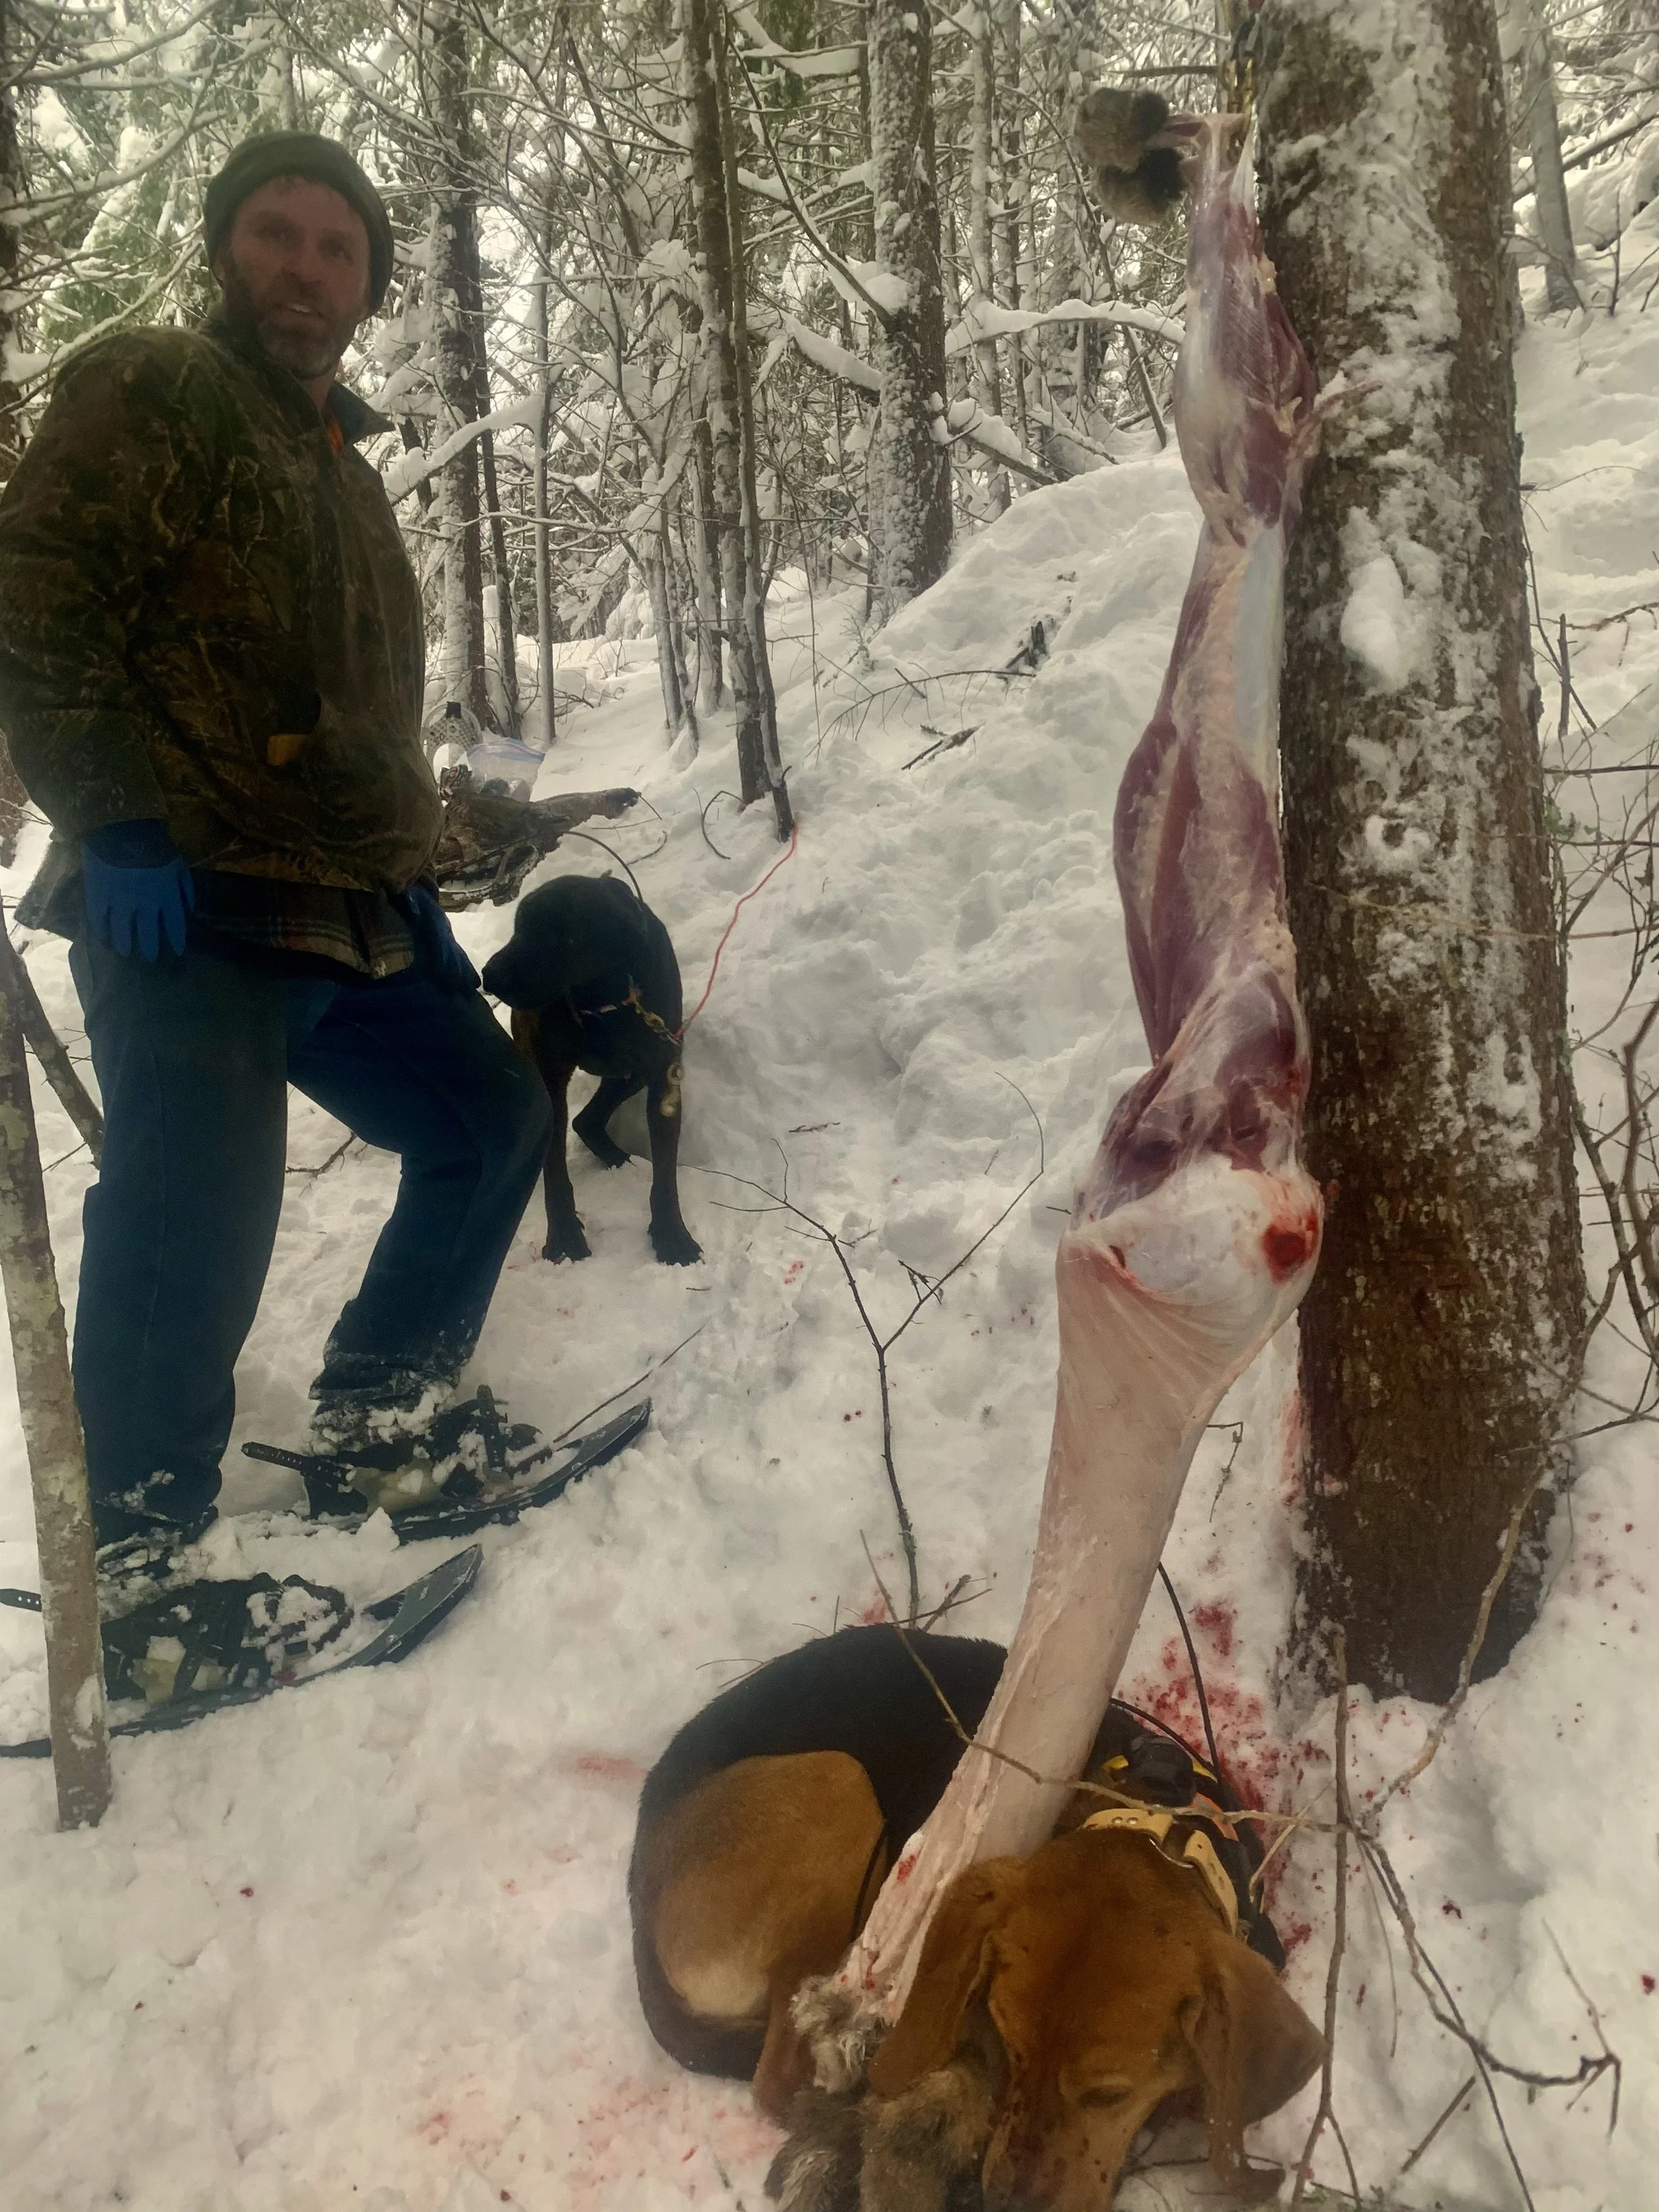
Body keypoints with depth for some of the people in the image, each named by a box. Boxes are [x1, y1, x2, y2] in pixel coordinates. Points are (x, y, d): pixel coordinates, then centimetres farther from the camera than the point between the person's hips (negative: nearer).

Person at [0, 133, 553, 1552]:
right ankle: (148, 1552, 12)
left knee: (493, 1120, 15)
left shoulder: (340, 463, 24)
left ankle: (376, 1409, 29)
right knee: (193, 1232, -8)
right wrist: (116, 826, -19)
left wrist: (424, 837, 21)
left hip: (363, 918, 9)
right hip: (196, 915, -9)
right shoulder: (155, 393, -1)